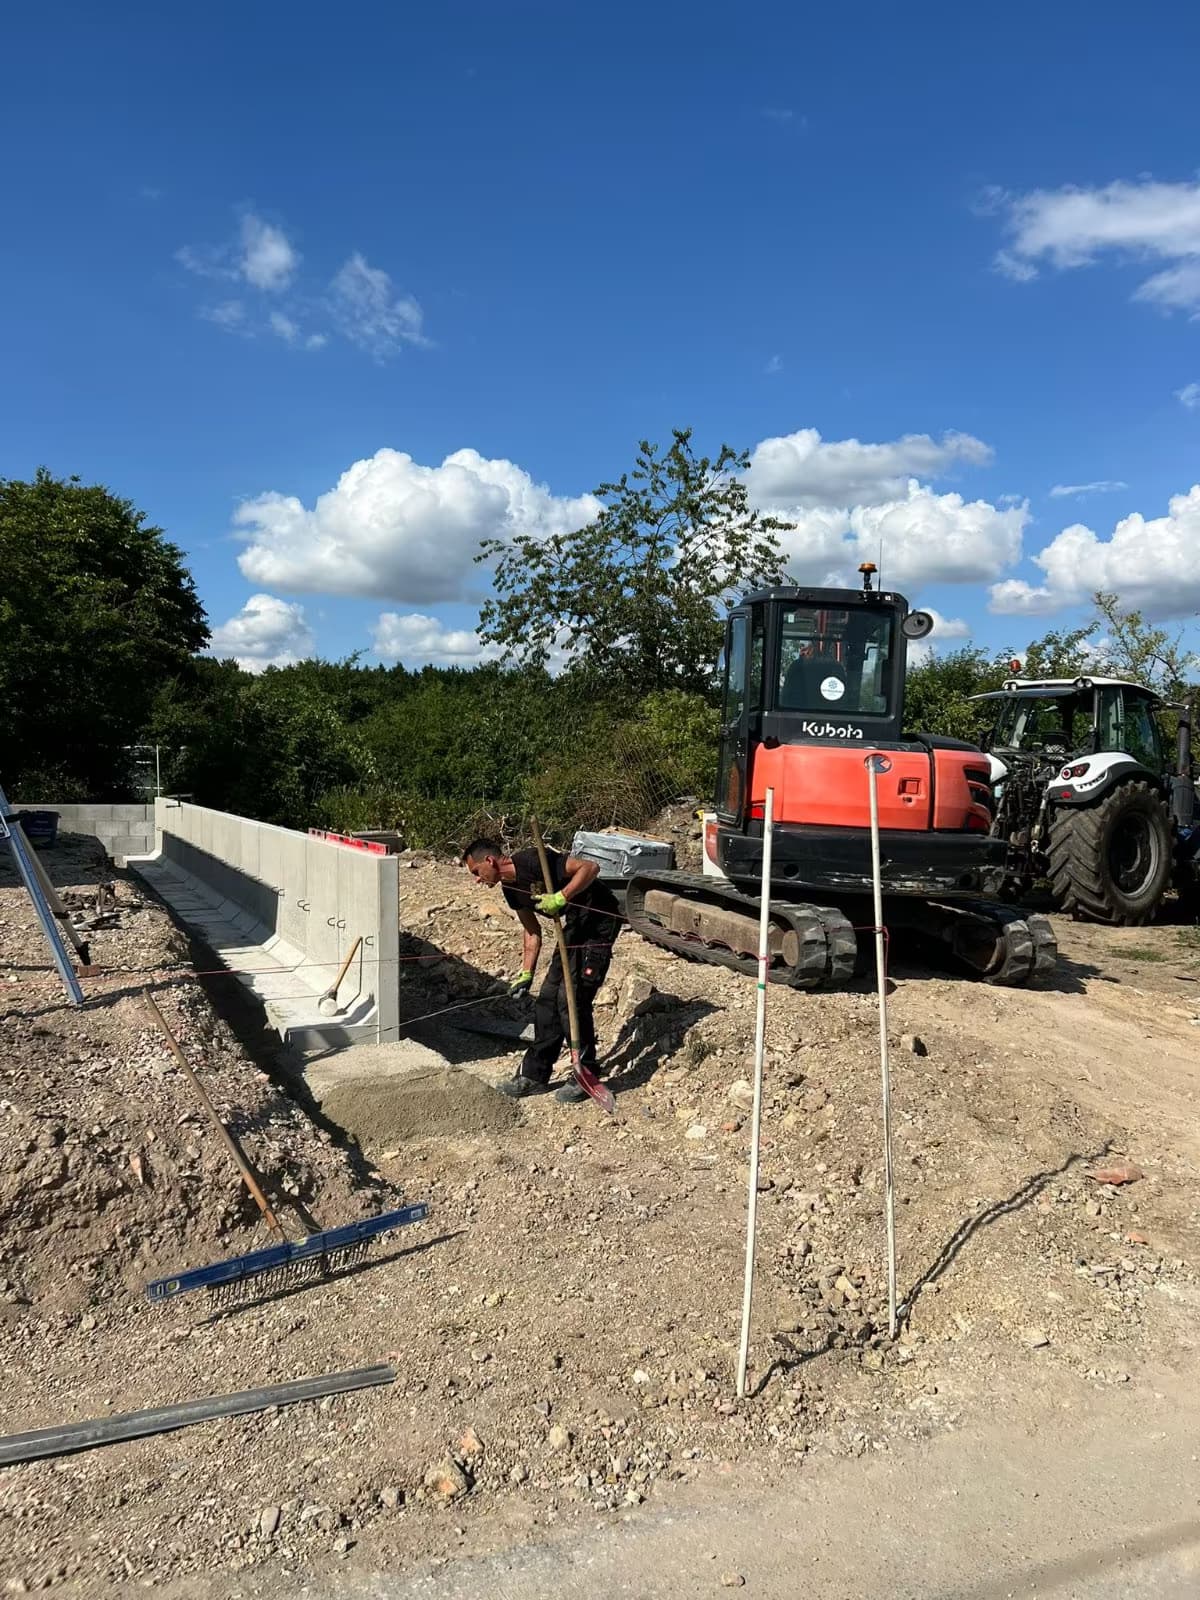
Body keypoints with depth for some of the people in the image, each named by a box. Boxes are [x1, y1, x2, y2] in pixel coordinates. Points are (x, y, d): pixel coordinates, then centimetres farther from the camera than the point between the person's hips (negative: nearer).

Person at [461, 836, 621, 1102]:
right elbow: (532, 932, 13)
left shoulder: (534, 861, -22)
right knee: (548, 997, 8)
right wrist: (525, 975, 9)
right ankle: (534, 1074, 18)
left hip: (600, 920, -9)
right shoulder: (511, 888, 5)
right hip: (576, 925, 9)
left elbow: (590, 867, -26)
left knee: (572, 997, -11)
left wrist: (561, 898, -33)